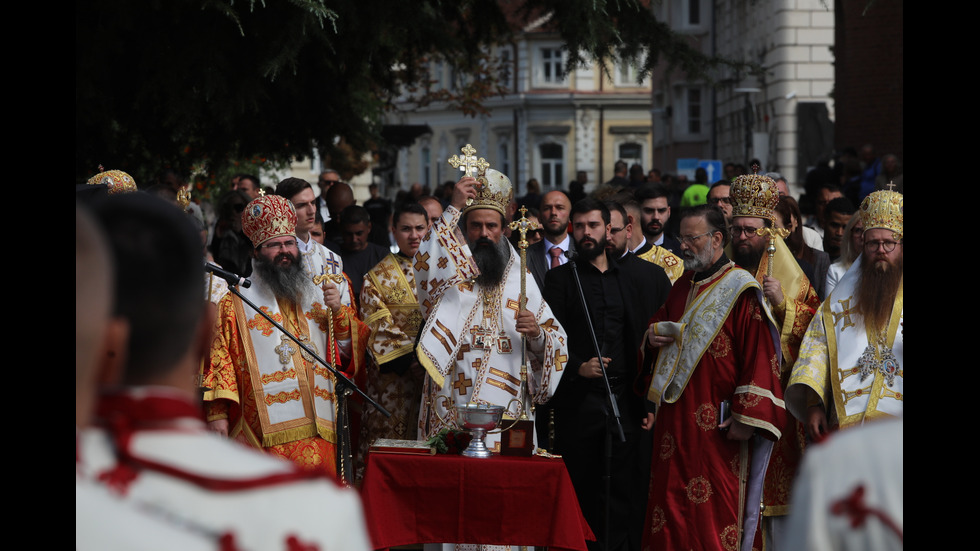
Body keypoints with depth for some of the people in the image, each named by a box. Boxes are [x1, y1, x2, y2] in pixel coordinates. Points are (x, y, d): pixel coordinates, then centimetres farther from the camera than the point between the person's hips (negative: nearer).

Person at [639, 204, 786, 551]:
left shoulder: (741, 291, -10)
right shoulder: (682, 288, 14)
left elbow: (759, 356, -14)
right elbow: (659, 326, 28)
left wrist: (746, 418, -19)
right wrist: (653, 337, 3)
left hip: (717, 429, -7)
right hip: (674, 424, 7)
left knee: (714, 515, -5)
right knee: (670, 504, 7)